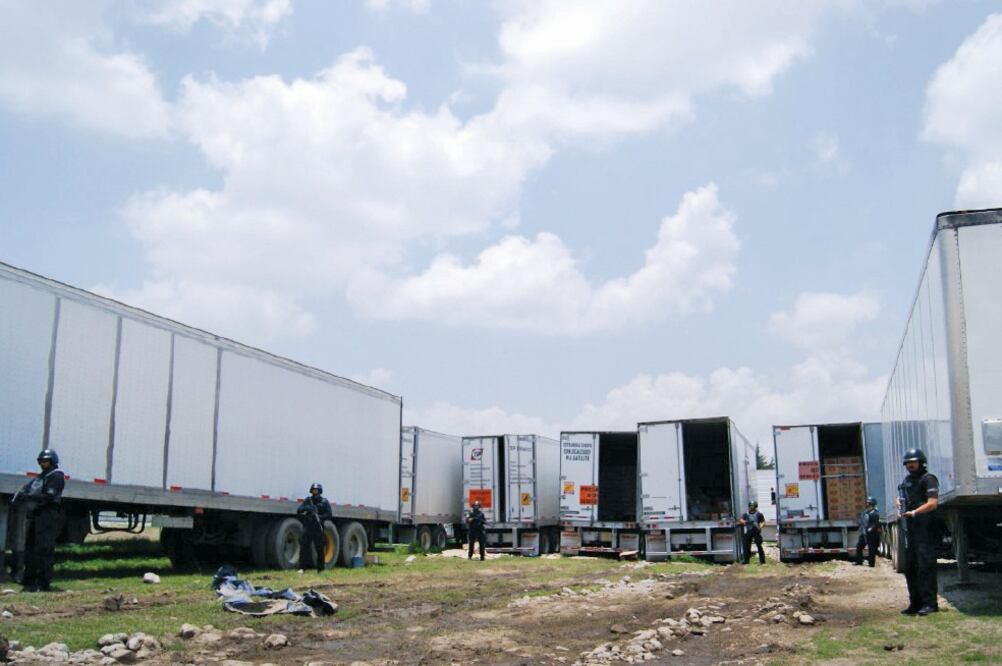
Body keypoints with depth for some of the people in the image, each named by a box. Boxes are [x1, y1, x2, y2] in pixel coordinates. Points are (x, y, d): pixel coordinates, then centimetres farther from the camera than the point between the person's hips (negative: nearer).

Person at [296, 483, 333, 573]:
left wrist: (319, 517, -18)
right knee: (304, 547, -7)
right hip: (307, 528, 1)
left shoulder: (324, 502, 4)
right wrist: (305, 508, -19)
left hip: (318, 528, -1)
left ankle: (321, 569, 10)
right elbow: (298, 511, 2)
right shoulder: (307, 500, 9)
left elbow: (330, 515, -3)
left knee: (320, 549, 2)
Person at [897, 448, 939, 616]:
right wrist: (900, 503, 9)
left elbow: (933, 503, -17)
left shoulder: (928, 479, -7)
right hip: (910, 528, 9)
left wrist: (914, 512, -22)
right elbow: (901, 498, 31)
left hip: (925, 528, -9)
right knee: (910, 567, 10)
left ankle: (930, 603, -8)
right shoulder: (907, 480, 18)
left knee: (925, 566, -10)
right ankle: (916, 603, 16)